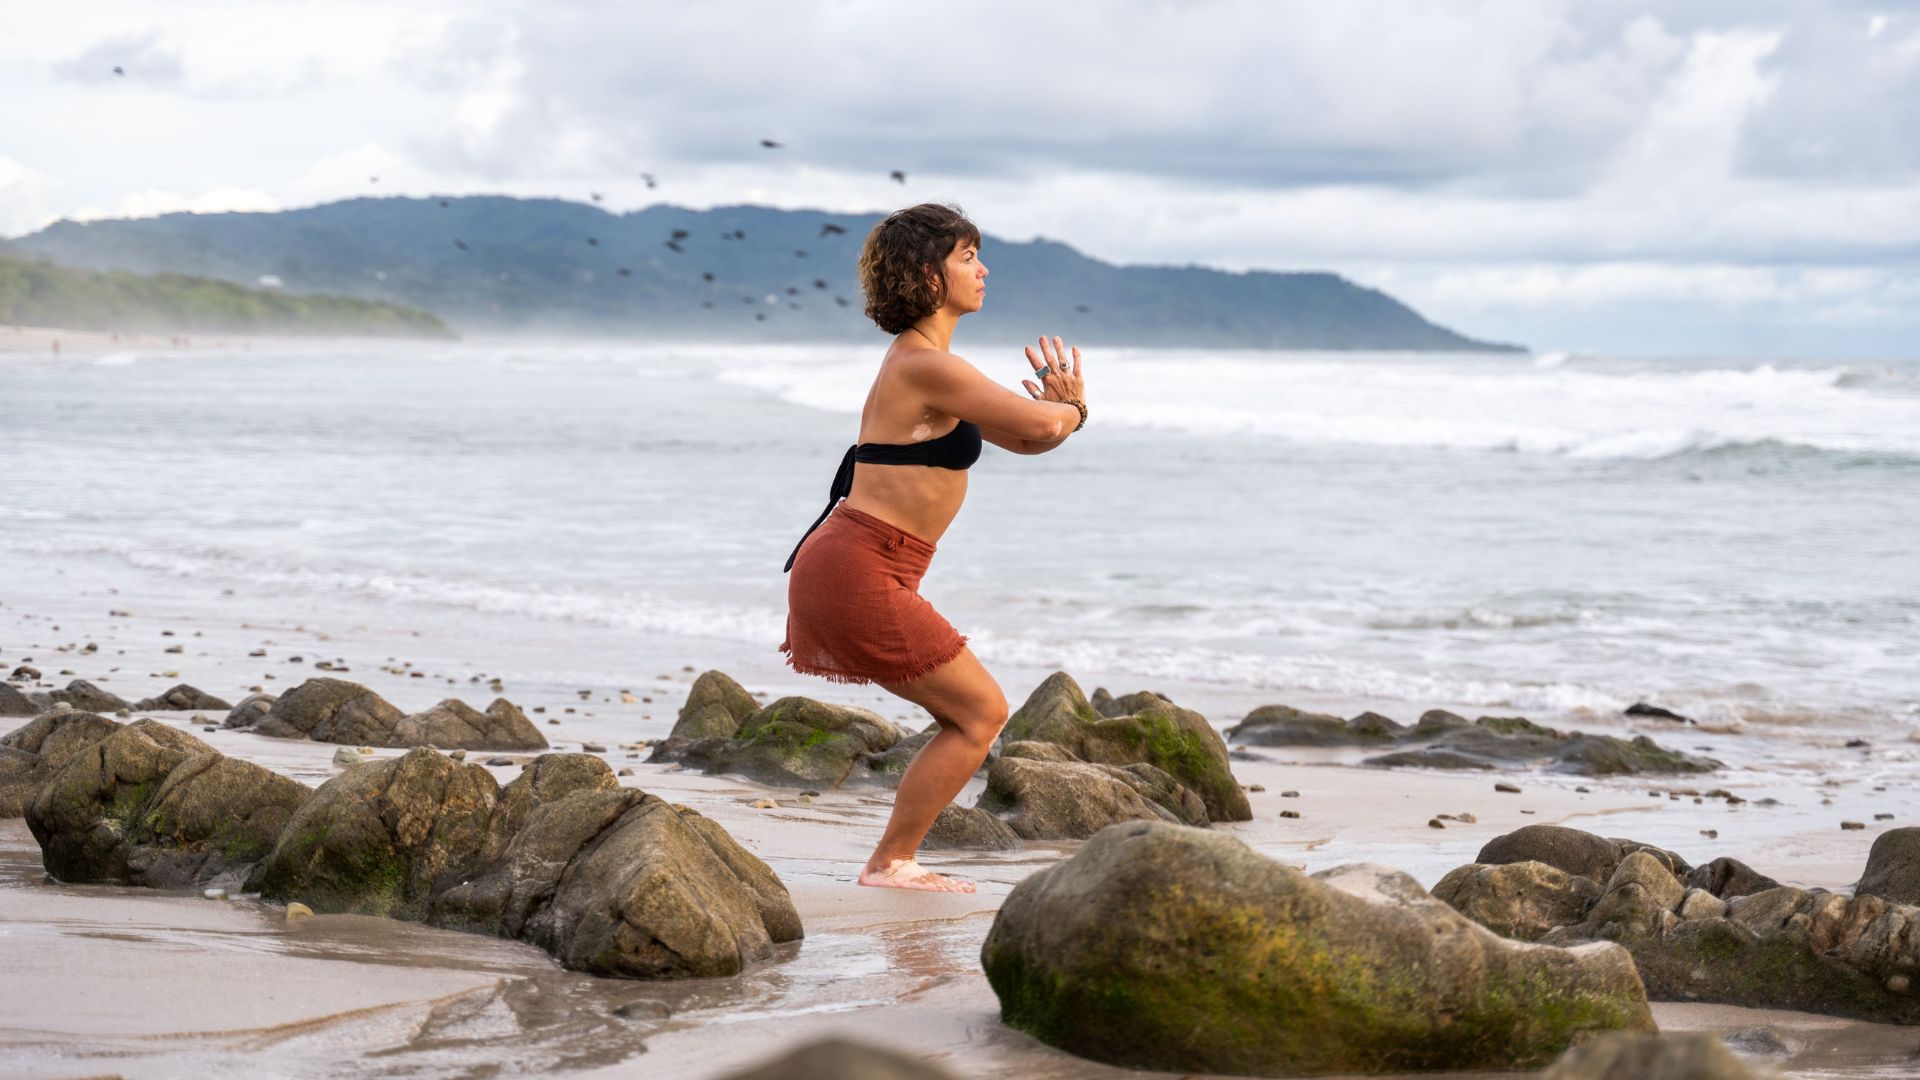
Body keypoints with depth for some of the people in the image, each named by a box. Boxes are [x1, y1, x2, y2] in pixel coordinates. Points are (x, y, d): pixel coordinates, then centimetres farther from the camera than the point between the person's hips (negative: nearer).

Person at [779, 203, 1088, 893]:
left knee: (971, 713, 16)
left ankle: (897, 861, 19)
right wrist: (1068, 408, 6)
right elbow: (1039, 425, -16)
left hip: (847, 571, 10)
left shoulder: (923, 363, 19)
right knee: (982, 712, -2)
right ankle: (889, 865, 4)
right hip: (858, 574, -10)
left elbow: (1022, 439, 23)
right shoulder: (928, 366, -15)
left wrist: (1060, 410, 3)